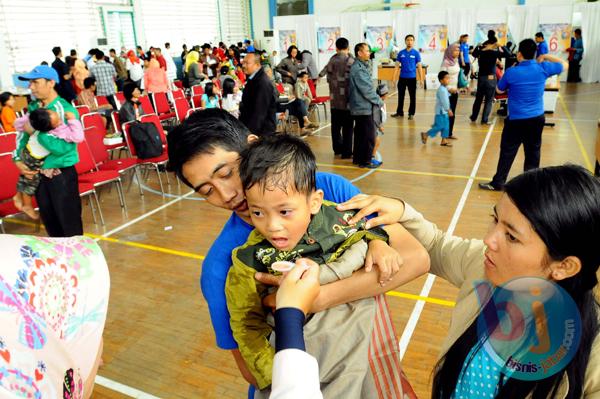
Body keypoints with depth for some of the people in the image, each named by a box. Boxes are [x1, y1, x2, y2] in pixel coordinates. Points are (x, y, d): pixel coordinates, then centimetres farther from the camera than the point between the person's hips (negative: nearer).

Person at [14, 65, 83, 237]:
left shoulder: (66, 110, -16)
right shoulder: (33, 107, 5)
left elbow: (61, 147, -25)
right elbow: (23, 133, 11)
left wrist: (35, 131, -20)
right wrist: (18, 160, -3)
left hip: (62, 174, -7)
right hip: (38, 173, 7)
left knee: (69, 222, 4)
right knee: (48, 220, 19)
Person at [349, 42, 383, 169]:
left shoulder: (361, 66, 14)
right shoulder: (358, 69, -18)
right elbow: (367, 89, -19)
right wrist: (378, 101, -10)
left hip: (359, 106, 10)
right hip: (363, 107, -10)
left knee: (360, 134, 15)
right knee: (369, 135, -5)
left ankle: (358, 158, 23)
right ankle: (365, 161, 2)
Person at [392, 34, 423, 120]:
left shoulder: (416, 53, -2)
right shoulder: (401, 53, 3)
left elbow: (419, 66, -1)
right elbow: (397, 66, 5)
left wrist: (421, 79, -6)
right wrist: (394, 78, -1)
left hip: (412, 78, -2)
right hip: (402, 77, 2)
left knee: (412, 96, 5)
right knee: (401, 96, 10)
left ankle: (411, 113, 14)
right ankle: (399, 112, 21)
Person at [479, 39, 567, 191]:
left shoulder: (511, 72, -13)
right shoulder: (543, 68, -4)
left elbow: (499, 90, 4)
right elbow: (564, 65, 15)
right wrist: (547, 56, 20)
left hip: (516, 119, -3)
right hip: (537, 119, 4)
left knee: (507, 152, 4)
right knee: (533, 152, 12)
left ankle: (497, 183, 9)